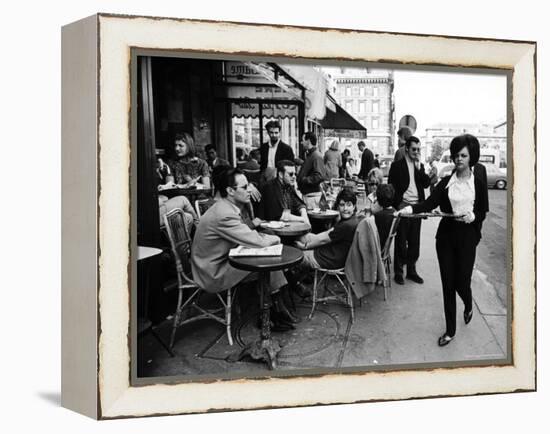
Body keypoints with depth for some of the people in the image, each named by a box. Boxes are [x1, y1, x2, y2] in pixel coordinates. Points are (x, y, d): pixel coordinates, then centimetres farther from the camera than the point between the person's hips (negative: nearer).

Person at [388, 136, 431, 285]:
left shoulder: (420, 166, 13)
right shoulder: (397, 165, -2)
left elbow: (426, 183, 1)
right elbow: (391, 187, -5)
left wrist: (418, 167, -7)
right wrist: (397, 204, -12)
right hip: (403, 206, -5)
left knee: (414, 241, 10)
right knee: (400, 241, 2)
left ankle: (411, 270, 21)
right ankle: (398, 271, 12)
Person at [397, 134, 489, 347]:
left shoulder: (479, 184, 1)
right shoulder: (446, 182, 4)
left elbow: (483, 212, 5)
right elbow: (430, 203, -9)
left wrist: (471, 216, -18)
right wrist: (409, 209, -26)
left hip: (467, 236, -2)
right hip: (446, 235, 2)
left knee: (461, 282, 1)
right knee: (447, 283, 5)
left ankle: (468, 306, 40)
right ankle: (450, 330, 18)